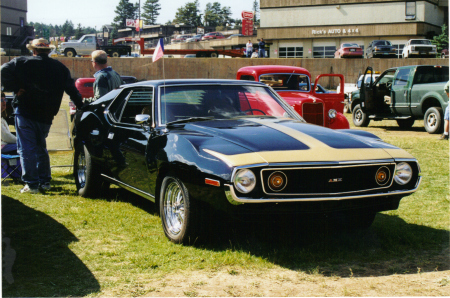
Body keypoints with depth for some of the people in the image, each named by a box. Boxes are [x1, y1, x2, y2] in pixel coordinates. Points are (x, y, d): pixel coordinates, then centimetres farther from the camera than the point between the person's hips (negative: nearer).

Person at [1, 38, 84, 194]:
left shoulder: (21, 62, 0)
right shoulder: (60, 68, 9)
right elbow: (72, 90, 11)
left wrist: (14, 88, -8)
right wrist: (81, 107, 18)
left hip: (24, 112, -4)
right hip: (46, 116, 4)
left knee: (26, 149, -2)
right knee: (41, 147, 20)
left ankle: (31, 184, -5)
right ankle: (44, 182, 21)